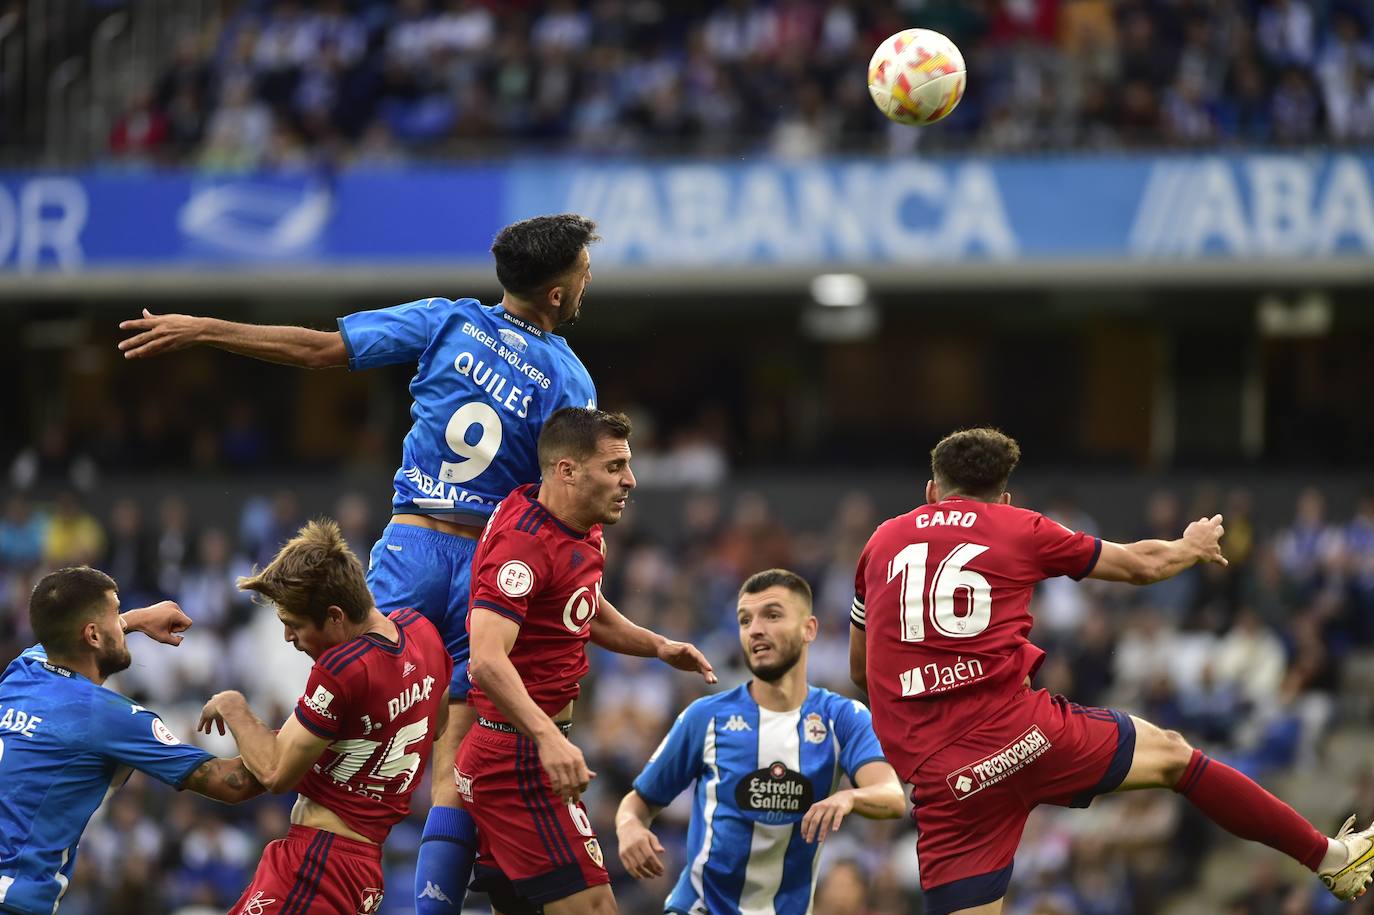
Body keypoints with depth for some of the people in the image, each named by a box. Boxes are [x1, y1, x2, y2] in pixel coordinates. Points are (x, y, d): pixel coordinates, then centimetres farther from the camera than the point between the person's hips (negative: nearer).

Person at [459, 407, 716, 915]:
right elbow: (487, 659, -32)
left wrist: (657, 646, 13)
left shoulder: (584, 531, 10)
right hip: (521, 757, -10)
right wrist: (548, 737, -44)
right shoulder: (525, 544, -21)